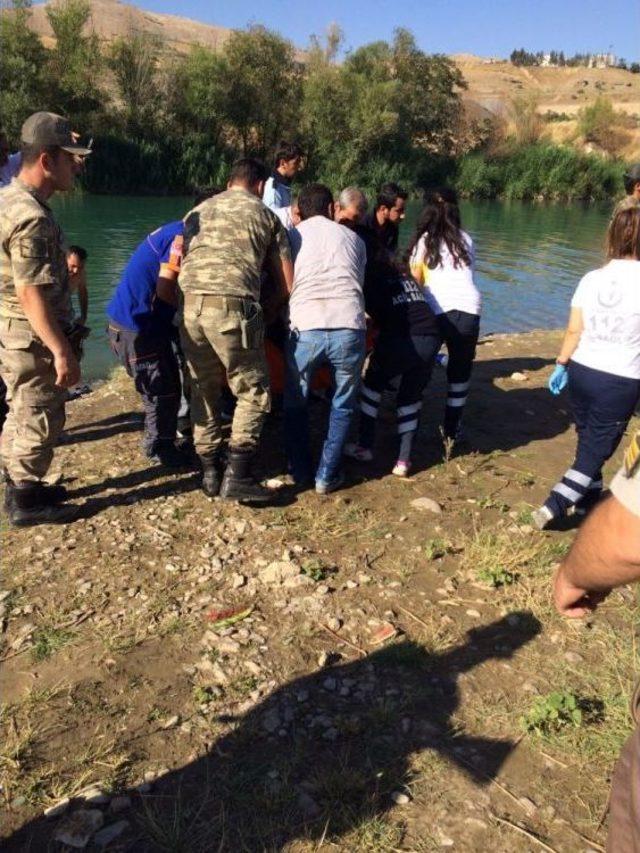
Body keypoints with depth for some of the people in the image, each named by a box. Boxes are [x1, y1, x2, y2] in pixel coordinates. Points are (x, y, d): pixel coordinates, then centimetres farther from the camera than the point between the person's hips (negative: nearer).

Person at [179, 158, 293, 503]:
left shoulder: (198, 211, 26)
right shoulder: (266, 216, 16)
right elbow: (287, 284, 14)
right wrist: (268, 311, 29)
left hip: (191, 305, 4)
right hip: (233, 307, -4)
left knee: (203, 391, 16)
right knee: (253, 392, 8)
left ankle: (209, 472, 23)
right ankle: (237, 475, 2)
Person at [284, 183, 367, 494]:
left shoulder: (292, 236, 19)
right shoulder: (352, 237, 21)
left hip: (305, 329, 0)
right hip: (349, 329, 1)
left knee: (295, 404, 22)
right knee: (343, 405, 21)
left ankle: (300, 472, 30)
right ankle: (327, 476, 22)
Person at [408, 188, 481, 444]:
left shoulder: (423, 241, 12)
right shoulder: (466, 239, 20)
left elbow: (415, 282, 10)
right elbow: (466, 274, 19)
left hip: (437, 310, -2)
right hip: (469, 308, 2)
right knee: (460, 369, 16)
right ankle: (452, 430, 22)